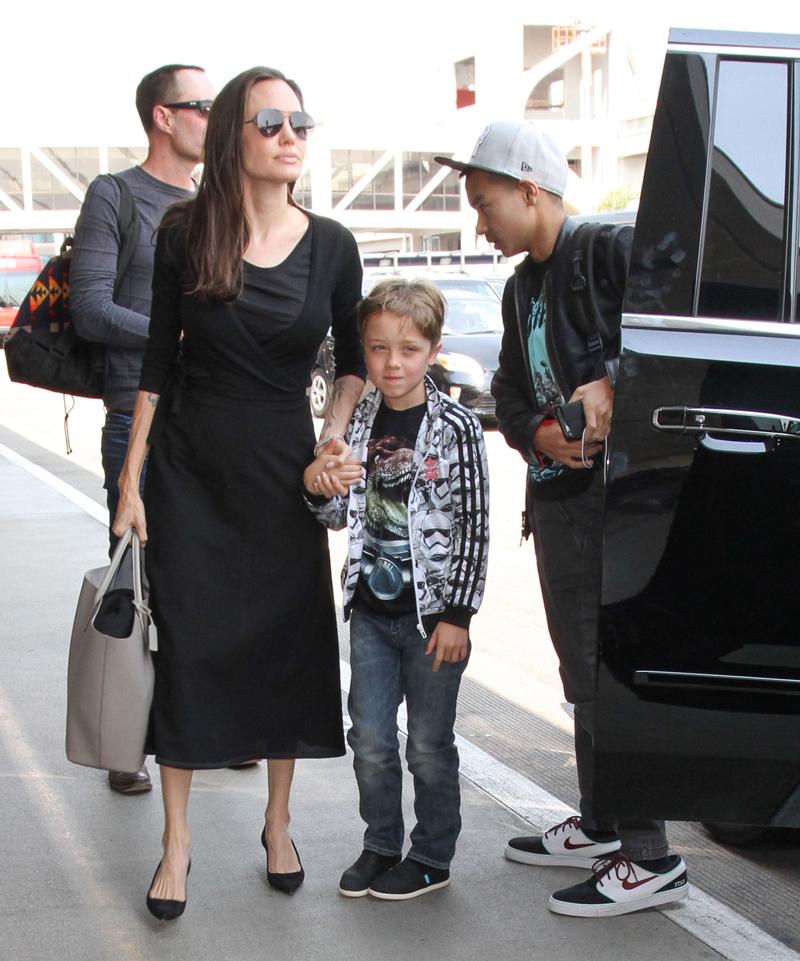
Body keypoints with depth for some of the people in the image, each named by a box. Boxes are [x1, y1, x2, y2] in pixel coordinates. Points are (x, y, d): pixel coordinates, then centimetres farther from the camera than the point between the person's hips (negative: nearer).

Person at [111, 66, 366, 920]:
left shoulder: (330, 245, -2)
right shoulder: (185, 234, -6)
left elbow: (353, 360, 11)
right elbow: (159, 361, -1)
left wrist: (334, 431, -6)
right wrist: (131, 481, -3)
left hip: (284, 472, 2)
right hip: (190, 470, -1)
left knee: (288, 640, 7)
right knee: (188, 642, 1)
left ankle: (277, 824, 26)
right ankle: (176, 843, 15)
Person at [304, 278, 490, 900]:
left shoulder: (456, 427, -11)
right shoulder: (360, 423, 3)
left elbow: (475, 527, -10)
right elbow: (341, 516, 10)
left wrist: (457, 614, -12)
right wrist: (318, 487, -13)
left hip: (433, 612, -4)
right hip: (372, 610, 5)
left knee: (429, 745, 7)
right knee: (370, 739, 12)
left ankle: (432, 858, 23)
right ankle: (381, 845, 29)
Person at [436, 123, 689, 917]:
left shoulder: (612, 250, -10)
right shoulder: (522, 286, 19)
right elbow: (509, 389, 18)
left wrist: (612, 383, -27)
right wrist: (538, 433, -4)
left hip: (617, 494, -9)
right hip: (556, 495, 9)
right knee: (582, 670, 17)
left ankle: (649, 860, 0)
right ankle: (600, 827, 30)